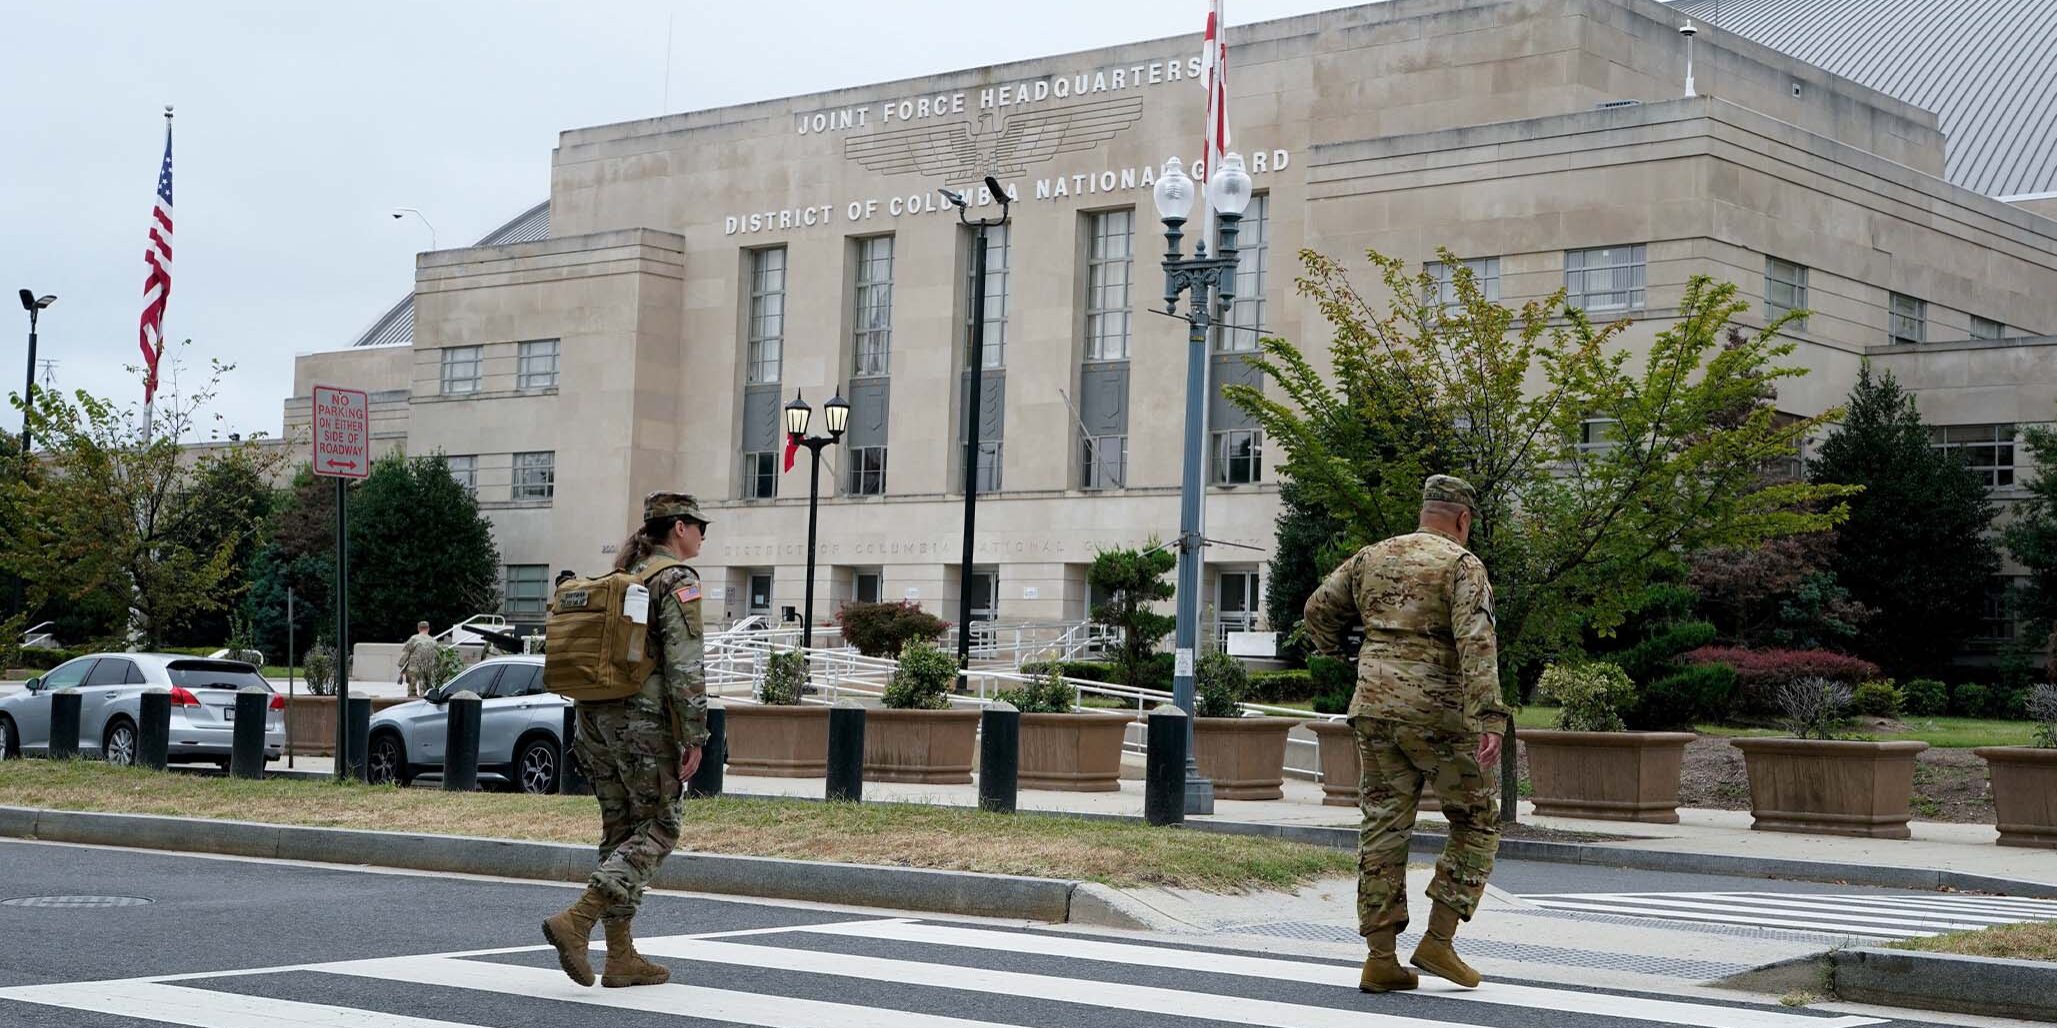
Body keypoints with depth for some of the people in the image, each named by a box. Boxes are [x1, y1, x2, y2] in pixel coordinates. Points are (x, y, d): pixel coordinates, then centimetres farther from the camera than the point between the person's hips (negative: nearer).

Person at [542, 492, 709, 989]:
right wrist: (695, 736, -14)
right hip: (646, 719, -8)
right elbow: (684, 666, -17)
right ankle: (577, 921, -16)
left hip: (598, 716, 8)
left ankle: (621, 957, 11)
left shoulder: (619, 577, 16)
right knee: (658, 829, -1)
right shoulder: (677, 581, -8)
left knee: (620, 831, 11)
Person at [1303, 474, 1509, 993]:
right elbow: (1477, 645, -18)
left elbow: (1320, 610, 18)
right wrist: (1489, 721, -25)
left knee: (1384, 829, 7)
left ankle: (1380, 959, 3)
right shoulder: (1462, 565, -6)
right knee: (1477, 822, 10)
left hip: (1375, 709, 5)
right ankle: (1437, 941, 3)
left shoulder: (1372, 557, 12)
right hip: (1438, 714, -5)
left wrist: (1335, 648, 38)